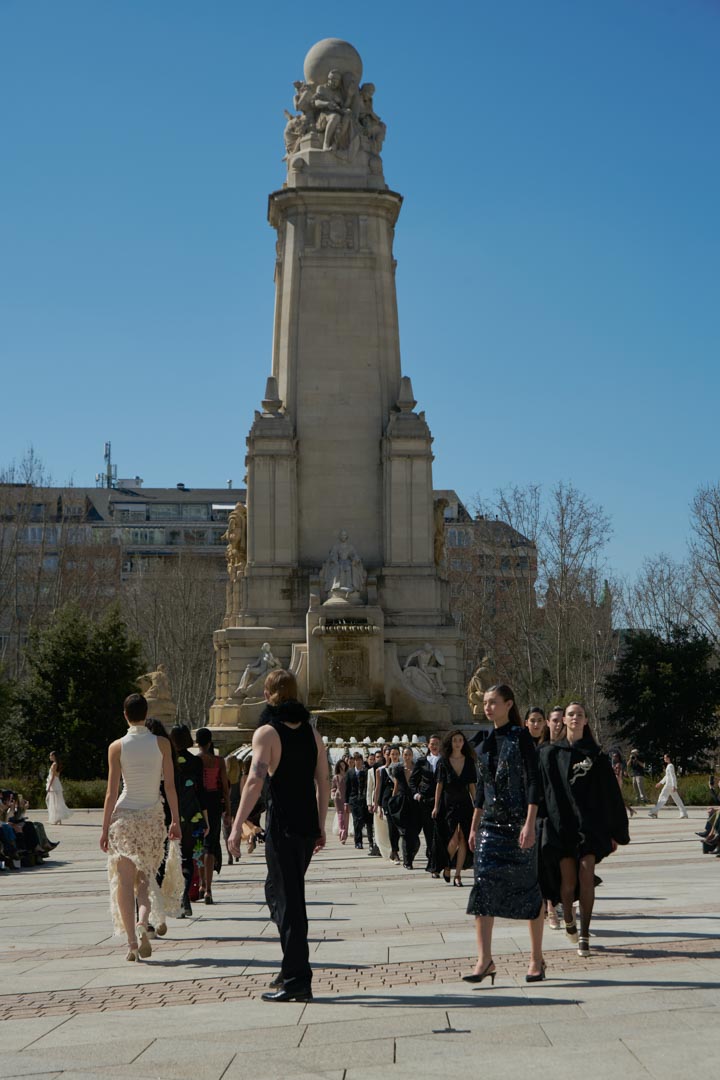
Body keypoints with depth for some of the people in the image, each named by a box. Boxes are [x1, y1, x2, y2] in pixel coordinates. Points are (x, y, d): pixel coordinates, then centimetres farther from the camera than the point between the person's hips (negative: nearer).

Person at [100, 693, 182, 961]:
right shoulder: (161, 744, -1)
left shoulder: (117, 747, -4)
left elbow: (112, 791, -4)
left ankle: (132, 941, -2)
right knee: (146, 876, 12)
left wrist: (105, 828, 2)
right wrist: (176, 820, 6)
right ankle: (143, 924, -14)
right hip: (153, 816, 1)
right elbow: (170, 786, -1)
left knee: (125, 879, 3)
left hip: (124, 816, -1)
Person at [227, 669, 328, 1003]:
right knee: (278, 891, 20)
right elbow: (323, 782, 11)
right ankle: (292, 968, 21)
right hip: (309, 825, 6)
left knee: (286, 899, -3)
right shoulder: (311, 731, 11)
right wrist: (321, 827, 17)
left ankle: (297, 980, -4)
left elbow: (255, 780, -19)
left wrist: (237, 825, -20)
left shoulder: (267, 732, -7)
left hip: (282, 825, -6)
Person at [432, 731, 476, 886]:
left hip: (465, 803, 2)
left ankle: (458, 875, 2)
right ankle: (447, 866, 14)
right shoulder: (444, 762, 1)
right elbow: (439, 785, 2)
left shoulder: (469, 761, 6)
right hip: (448, 804, -2)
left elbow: (472, 785, 8)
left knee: (463, 839, -3)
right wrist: (436, 806, -2)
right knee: (454, 838, -11)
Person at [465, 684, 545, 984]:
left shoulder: (520, 737, -6)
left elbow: (533, 782, -11)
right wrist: (474, 826, 16)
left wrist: (530, 824, -19)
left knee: (527, 886, 2)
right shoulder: (486, 742, 12)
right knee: (484, 885, -6)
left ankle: (537, 959, 13)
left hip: (518, 823, -5)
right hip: (491, 823, 6)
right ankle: (485, 960, -8)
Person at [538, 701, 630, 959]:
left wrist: (616, 831, 7)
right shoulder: (551, 753, 7)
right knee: (568, 879, -2)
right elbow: (542, 792, 5)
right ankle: (568, 920, 26)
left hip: (590, 822, 0)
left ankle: (584, 935, -7)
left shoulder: (596, 755, 8)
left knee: (586, 876, -12)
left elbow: (610, 795, 10)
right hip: (561, 822, 0)